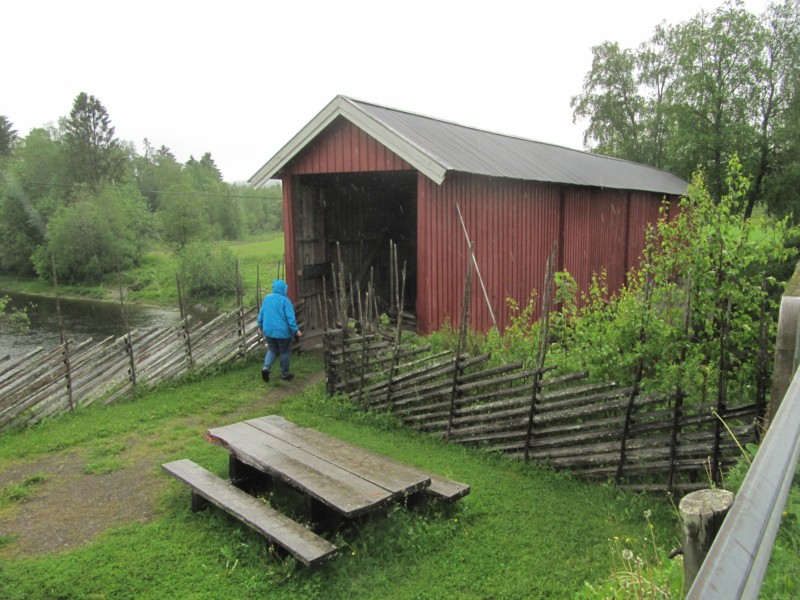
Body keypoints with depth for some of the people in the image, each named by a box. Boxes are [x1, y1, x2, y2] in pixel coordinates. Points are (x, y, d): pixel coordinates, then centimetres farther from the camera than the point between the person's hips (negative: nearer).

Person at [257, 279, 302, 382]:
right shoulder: (284, 300, -15)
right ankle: (284, 373, 21)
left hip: (268, 331, 5)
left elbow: (261, 314, 11)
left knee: (272, 350, 20)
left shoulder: (266, 298, 3)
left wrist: (260, 326, 23)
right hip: (283, 332, -5)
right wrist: (295, 330, -12)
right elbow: (290, 318, -18)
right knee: (284, 352, 12)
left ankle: (266, 367, -2)